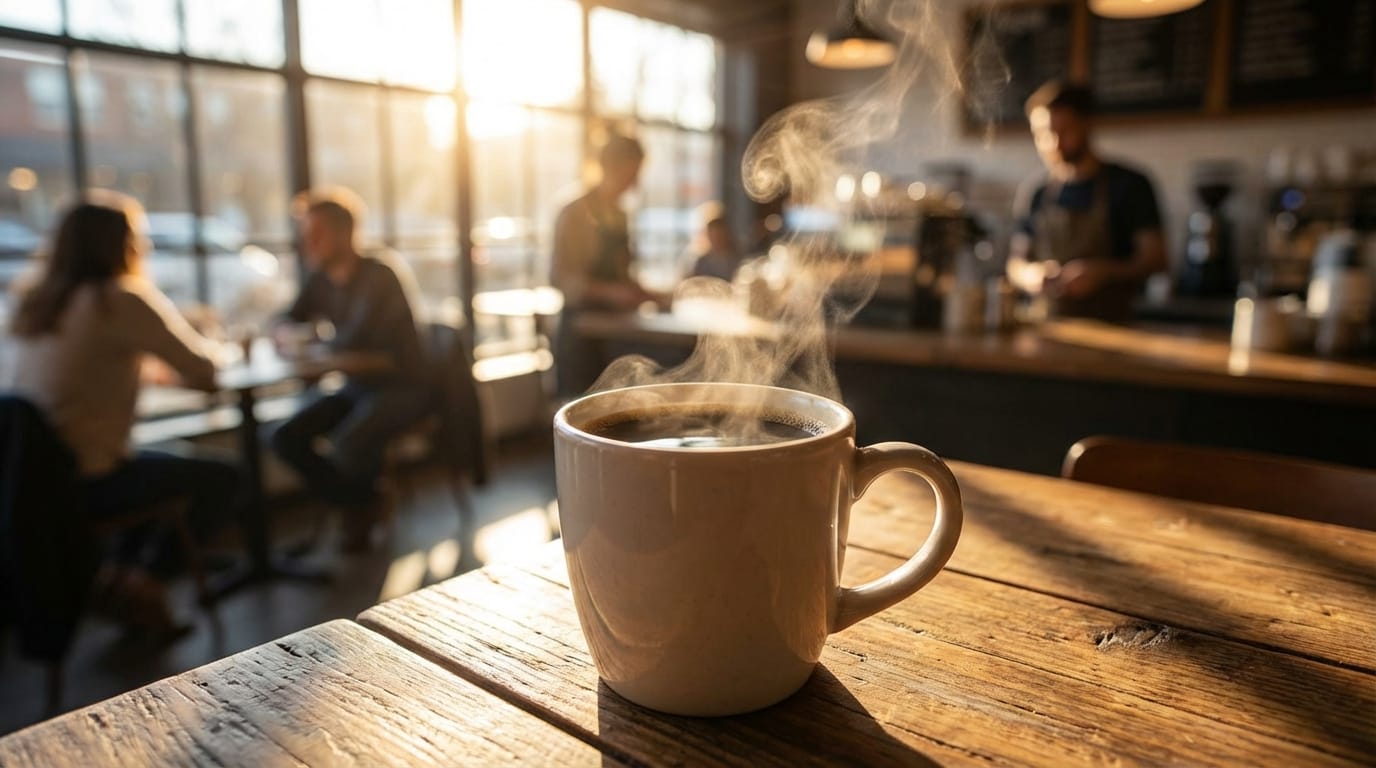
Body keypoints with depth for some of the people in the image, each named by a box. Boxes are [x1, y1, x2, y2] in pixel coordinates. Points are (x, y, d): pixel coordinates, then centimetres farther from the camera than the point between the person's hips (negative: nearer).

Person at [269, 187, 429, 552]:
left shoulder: (378, 277, -19)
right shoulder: (320, 279, 4)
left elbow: (351, 342, -28)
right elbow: (288, 323, 14)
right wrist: (284, 332, -11)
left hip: (400, 388, -7)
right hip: (355, 387, 8)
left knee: (347, 445, -30)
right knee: (286, 439, -10)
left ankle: (362, 499, 6)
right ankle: (360, 504, 7)